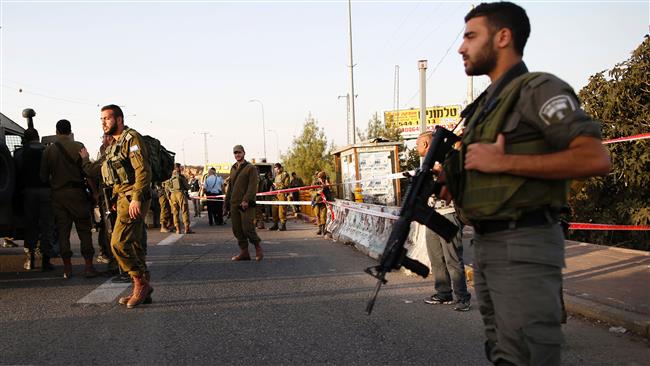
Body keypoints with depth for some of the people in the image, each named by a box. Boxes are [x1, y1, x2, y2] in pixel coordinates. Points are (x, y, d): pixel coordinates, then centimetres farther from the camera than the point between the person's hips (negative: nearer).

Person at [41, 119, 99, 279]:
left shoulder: (48, 150, 4)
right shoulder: (78, 147, -5)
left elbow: (44, 175, 6)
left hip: (57, 194, 3)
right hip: (76, 192, -3)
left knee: (63, 230, 7)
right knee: (84, 229, 2)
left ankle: (67, 267, 7)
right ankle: (89, 266, -3)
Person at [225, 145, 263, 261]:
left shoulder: (251, 168, -1)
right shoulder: (233, 169, 19)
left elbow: (252, 186, -11)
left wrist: (246, 200, -21)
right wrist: (227, 202, 16)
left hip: (246, 204, -7)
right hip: (234, 204, 7)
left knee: (247, 228, -11)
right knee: (237, 230, 5)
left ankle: (258, 248, 8)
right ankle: (244, 252, 12)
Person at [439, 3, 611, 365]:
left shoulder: (538, 89, -8)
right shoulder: (486, 104, 18)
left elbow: (596, 158, -21)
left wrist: (503, 162, -21)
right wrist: (455, 185, 5)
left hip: (524, 245, -9)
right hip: (486, 243, 9)